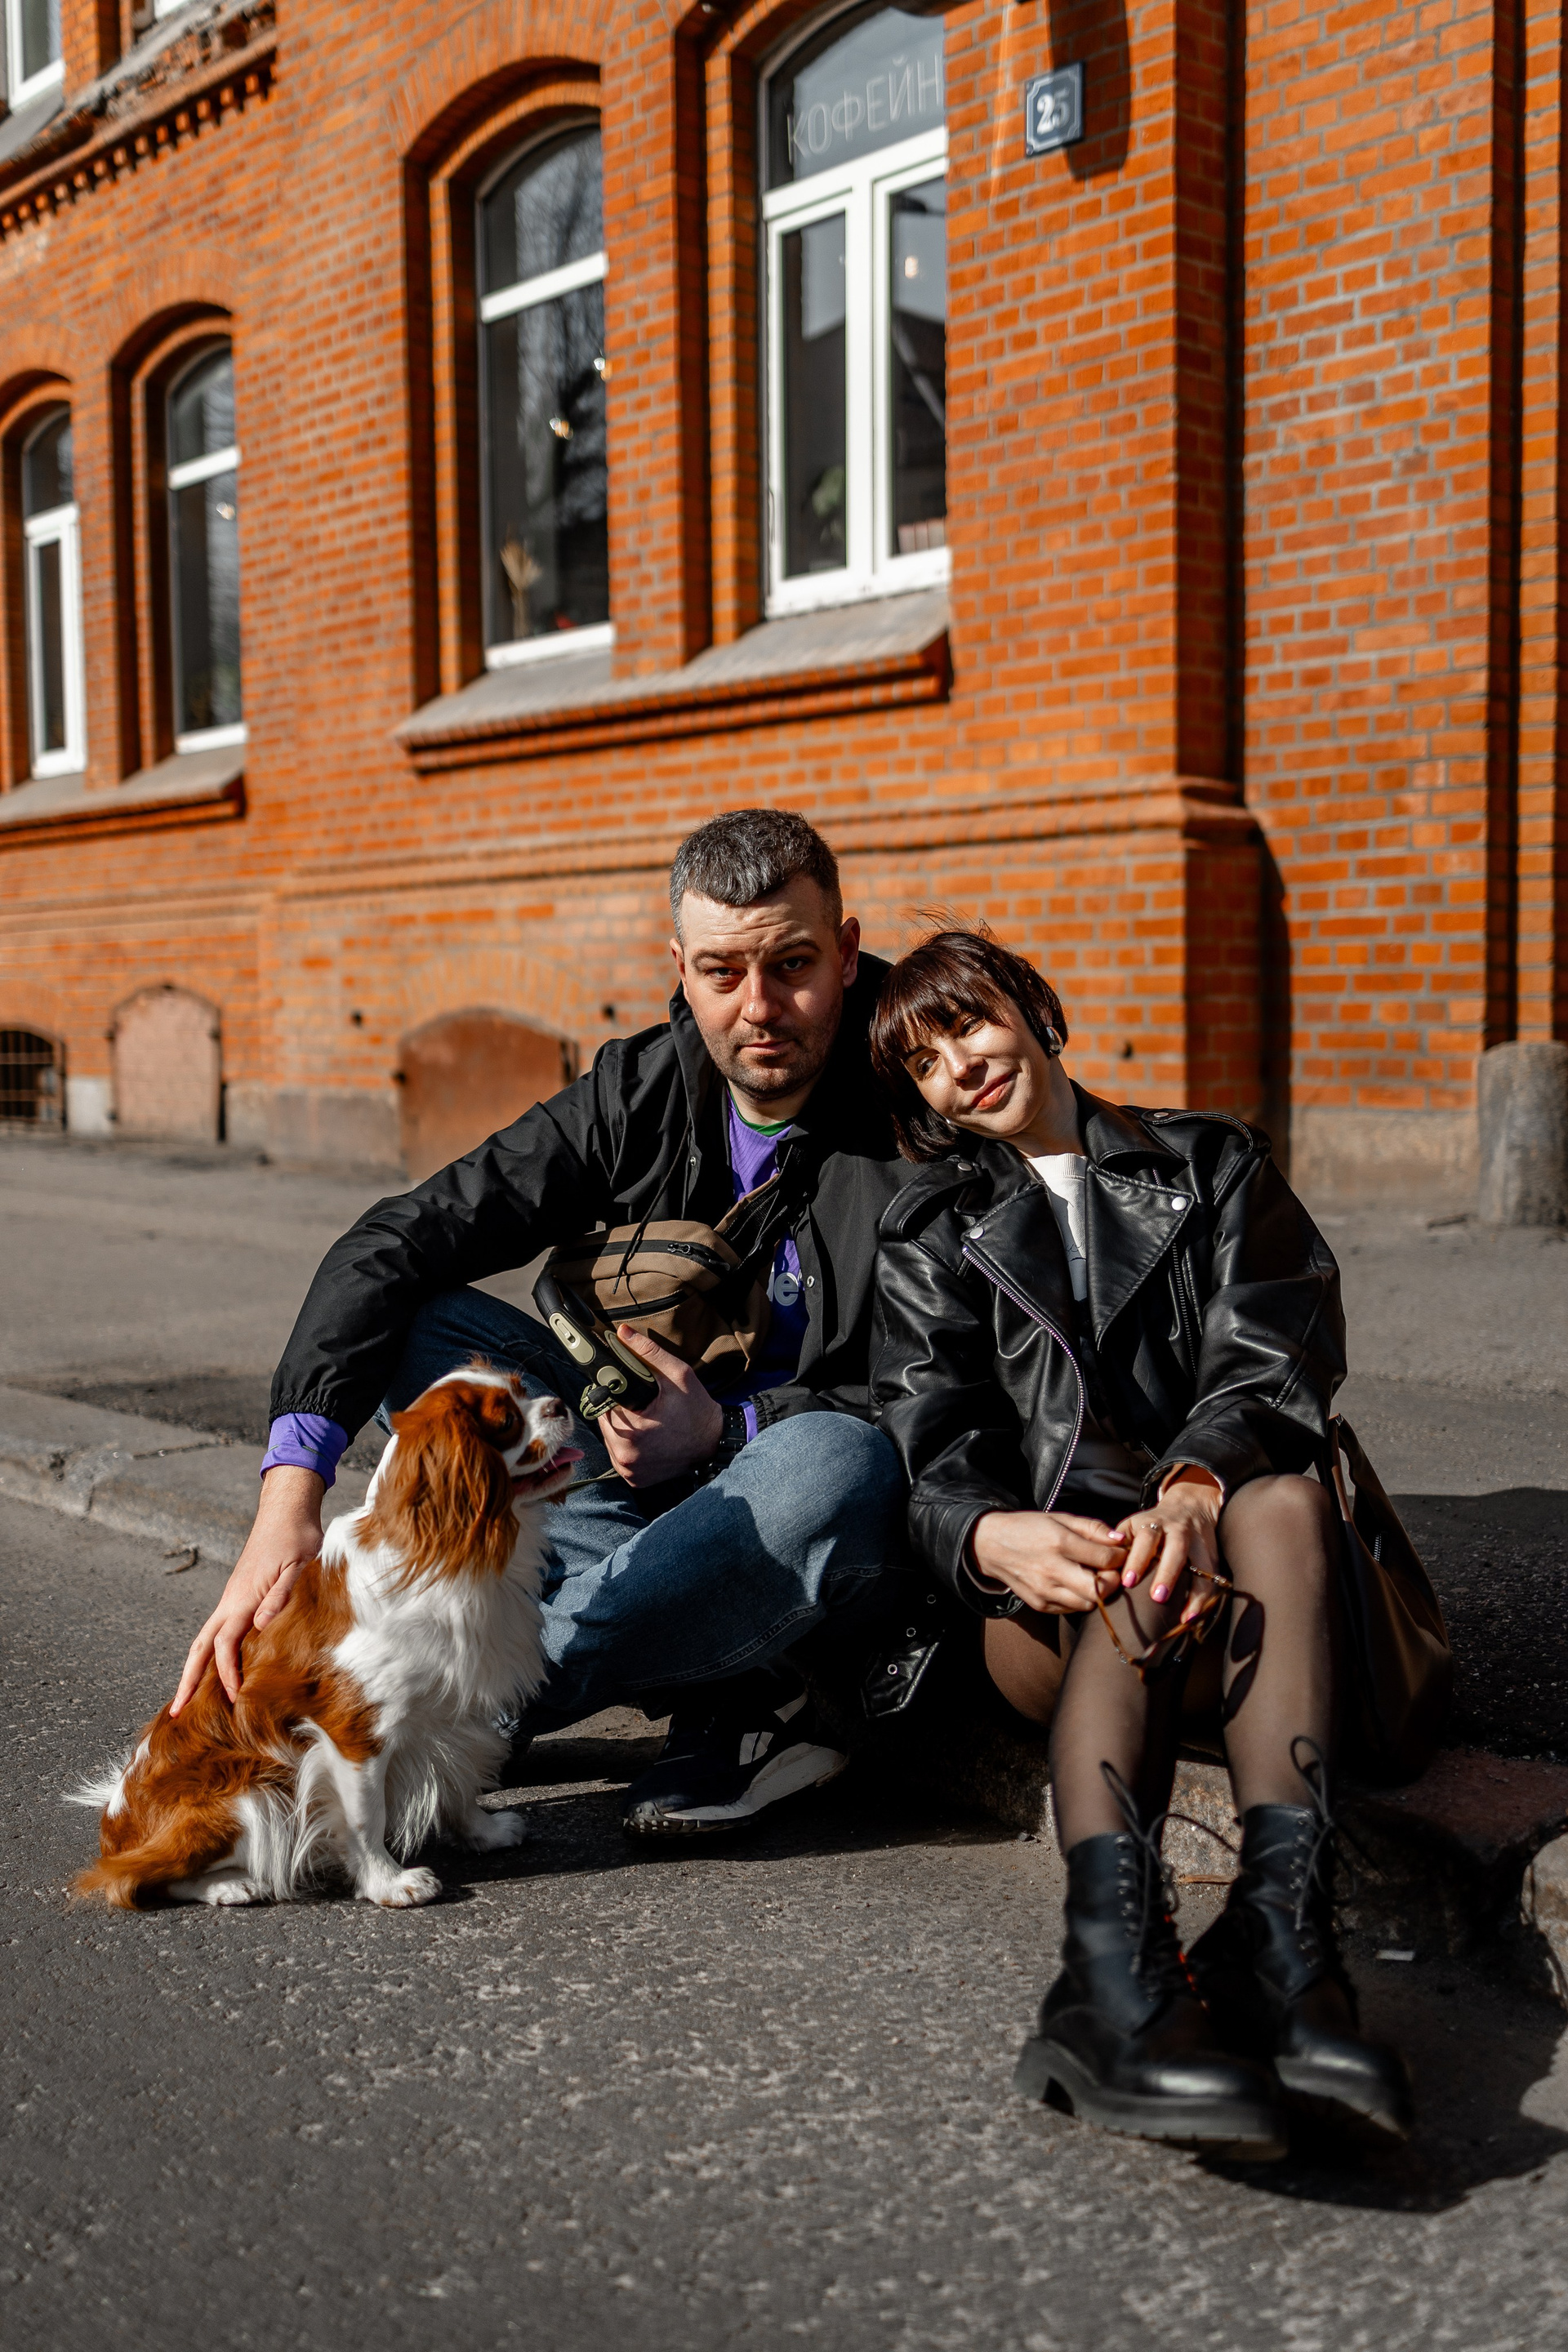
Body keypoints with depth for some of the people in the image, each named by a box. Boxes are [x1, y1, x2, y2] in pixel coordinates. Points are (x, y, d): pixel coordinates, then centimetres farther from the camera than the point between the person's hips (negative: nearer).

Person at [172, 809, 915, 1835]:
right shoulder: (642, 1092, -6)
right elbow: (395, 1243, -13)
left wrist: (727, 1431, -24)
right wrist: (290, 1497, -25)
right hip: (673, 1472, 5)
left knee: (833, 1467, -40)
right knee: (416, 1330, -11)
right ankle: (729, 1703, -20)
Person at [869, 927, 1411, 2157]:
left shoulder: (1213, 1164, 20)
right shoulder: (934, 1234, 19)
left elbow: (1273, 1358, 1)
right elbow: (932, 1456, 3)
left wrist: (1194, 1487, -22)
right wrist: (998, 1535, -23)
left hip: (1235, 1587, 1)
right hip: (1043, 1602, 0)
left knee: (1282, 1493, -32)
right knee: (1131, 1576, -34)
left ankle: (1282, 1926, -49)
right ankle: (1116, 1965, -56)